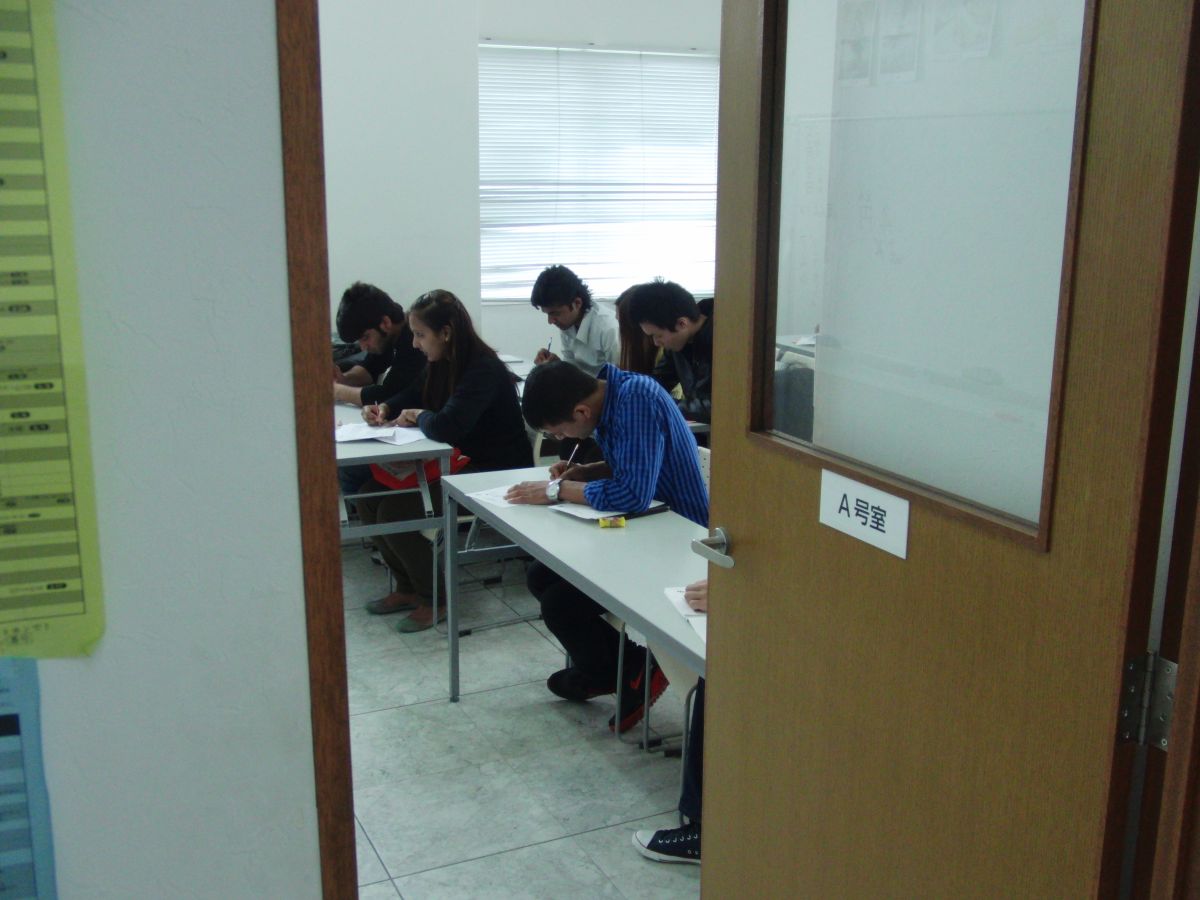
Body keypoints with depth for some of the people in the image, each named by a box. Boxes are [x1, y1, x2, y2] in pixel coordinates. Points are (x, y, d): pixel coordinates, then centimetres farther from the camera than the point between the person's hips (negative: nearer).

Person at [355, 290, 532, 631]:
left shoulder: (484, 370, -23)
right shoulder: (442, 364, 6)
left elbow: (445, 426, -34)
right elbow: (411, 396, 23)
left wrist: (417, 415, -12)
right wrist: (384, 409, 1)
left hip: (496, 474, -9)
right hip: (458, 462, 10)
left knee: (395, 511, -20)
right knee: (371, 497, -2)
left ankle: (433, 597, 1)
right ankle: (408, 587, 12)